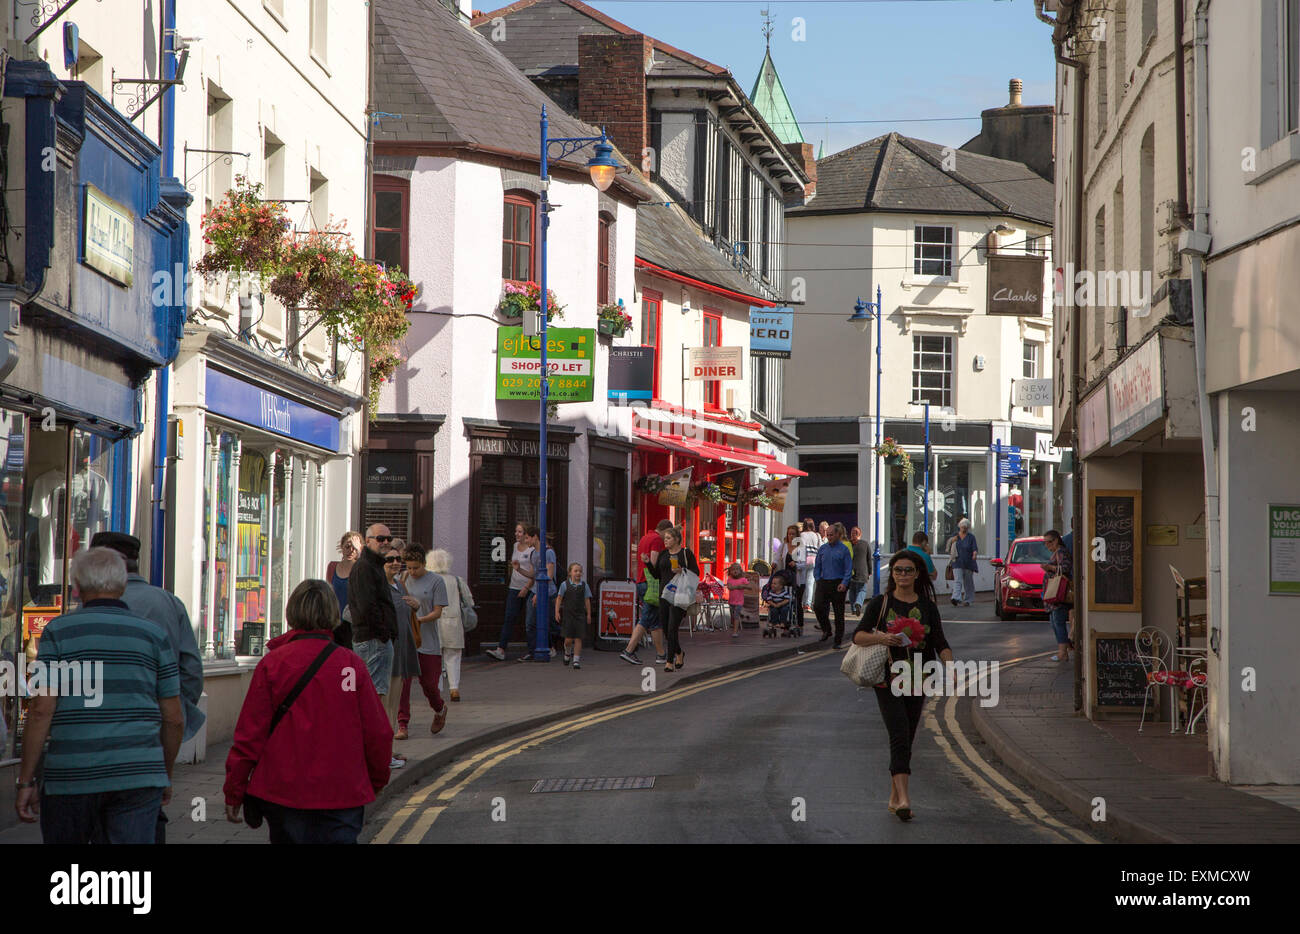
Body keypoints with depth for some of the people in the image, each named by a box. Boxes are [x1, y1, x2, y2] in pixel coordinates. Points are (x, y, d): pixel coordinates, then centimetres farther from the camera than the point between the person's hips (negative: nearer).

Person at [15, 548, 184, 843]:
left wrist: (26, 781, -1)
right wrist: (166, 776, 21)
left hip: (71, 779, -1)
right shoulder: (153, 634, 7)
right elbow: (174, 718, 7)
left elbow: (41, 710, -6)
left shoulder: (58, 631, 2)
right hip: (138, 778, 1)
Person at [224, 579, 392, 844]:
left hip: (282, 792, 1)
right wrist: (377, 781, 19)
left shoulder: (272, 663, -4)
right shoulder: (352, 664, -3)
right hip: (342, 795, -1)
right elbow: (377, 732, 2)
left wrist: (234, 791, 6)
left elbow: (250, 732, -3)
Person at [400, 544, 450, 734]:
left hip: (428, 642, -2)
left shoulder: (436, 581, -2)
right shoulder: (404, 580, 8)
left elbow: (437, 612, -5)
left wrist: (420, 619, -21)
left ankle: (440, 709, 33)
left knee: (429, 684, 3)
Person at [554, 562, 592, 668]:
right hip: (567, 614, -2)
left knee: (578, 638, -3)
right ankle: (567, 653, 25)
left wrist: (588, 614, 6)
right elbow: (559, 599, 3)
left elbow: (587, 601, 10)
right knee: (569, 638, -5)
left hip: (580, 615, 2)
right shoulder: (565, 585, 1)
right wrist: (557, 612, -3)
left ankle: (576, 660, 1)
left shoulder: (584, 586, 6)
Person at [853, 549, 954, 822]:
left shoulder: (927, 606, 9)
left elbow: (940, 642, 5)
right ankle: (903, 798, -26)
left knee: (907, 739, 8)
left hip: (917, 681, 3)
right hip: (888, 680, -3)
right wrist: (881, 638, -21)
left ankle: (894, 798, 21)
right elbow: (857, 636, -2)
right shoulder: (880, 603, 3)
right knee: (899, 736, -16)